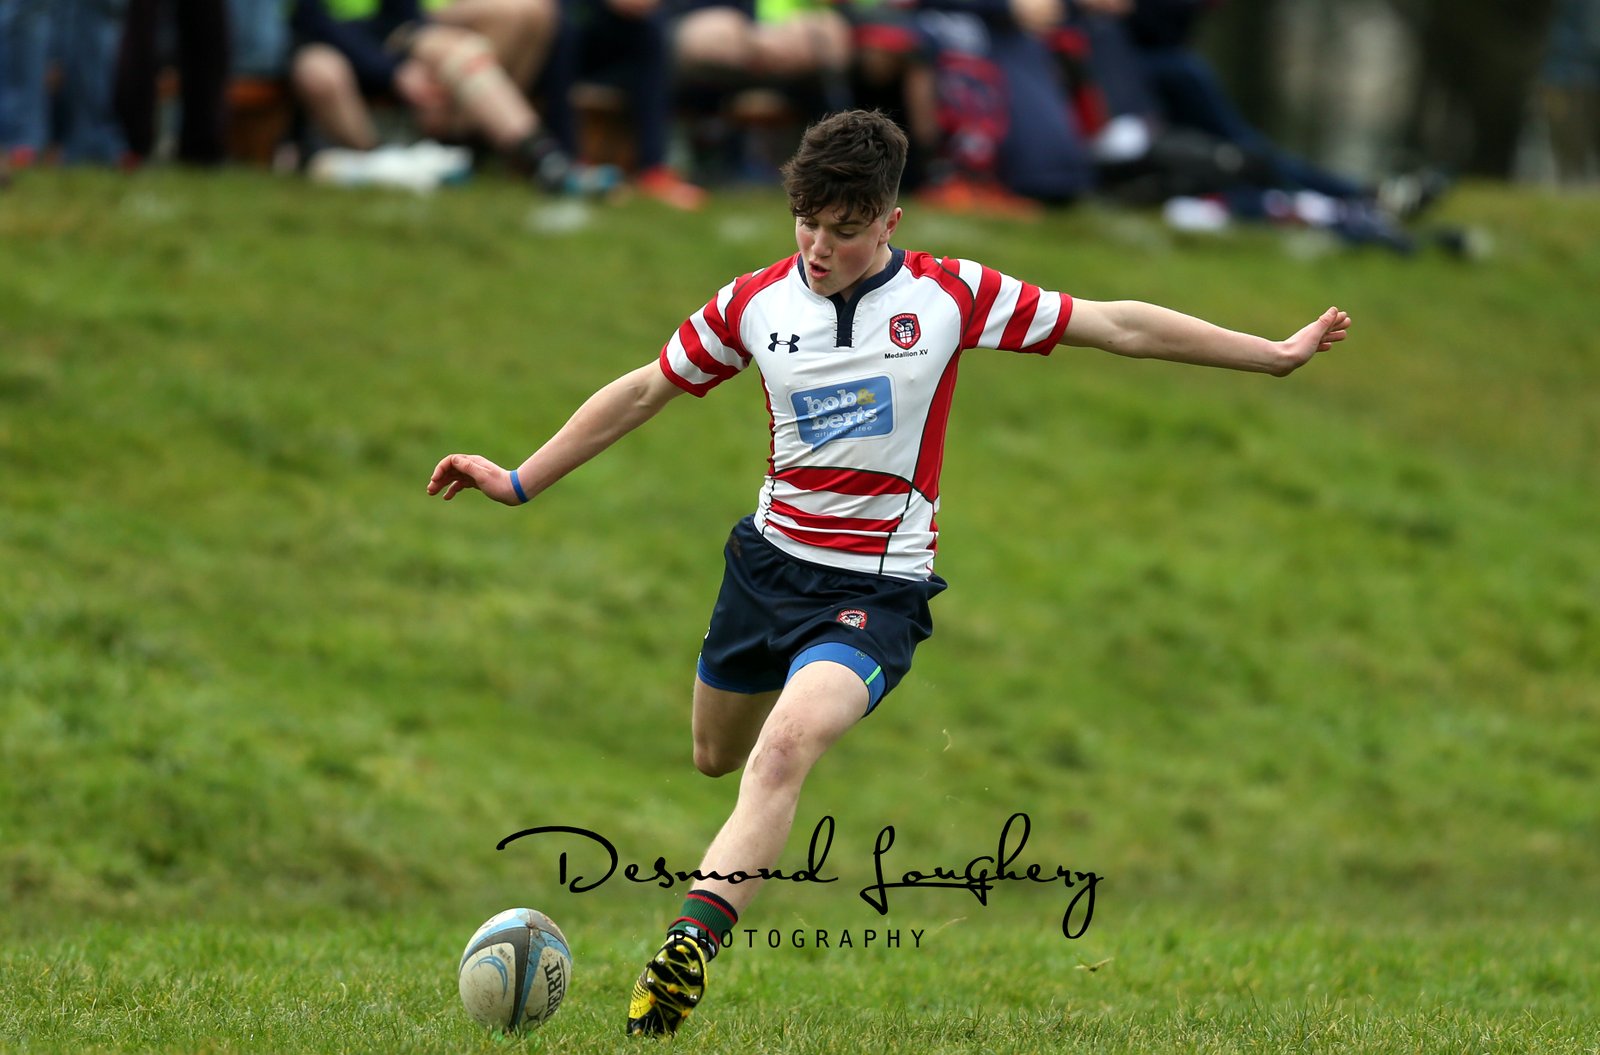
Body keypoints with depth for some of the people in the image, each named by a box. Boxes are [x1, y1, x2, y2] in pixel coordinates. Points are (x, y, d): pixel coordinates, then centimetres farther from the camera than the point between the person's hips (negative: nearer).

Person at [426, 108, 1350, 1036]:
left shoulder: (948, 296, -10)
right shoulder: (754, 304, -3)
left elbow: (1116, 326, -4)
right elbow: (643, 392, 9)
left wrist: (1277, 354, -1)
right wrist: (519, 482, 8)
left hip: (879, 586, -5)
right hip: (771, 561, 5)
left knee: (782, 753, -29)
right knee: (716, 755, 21)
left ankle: (692, 945, -38)